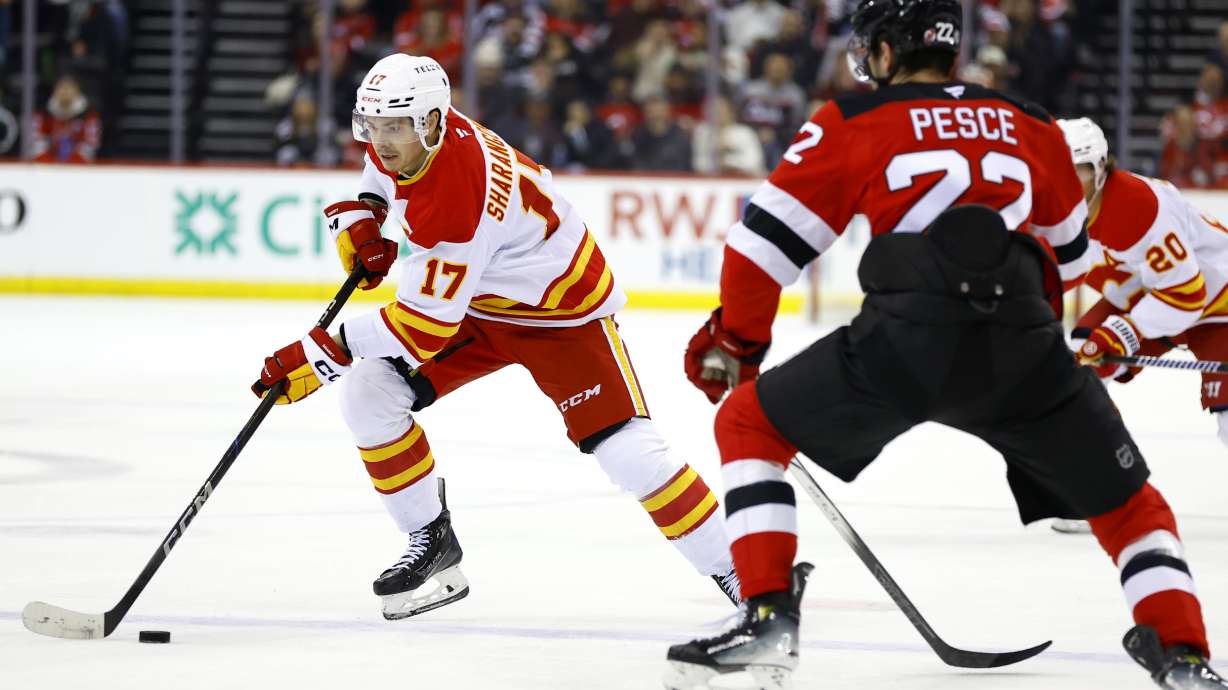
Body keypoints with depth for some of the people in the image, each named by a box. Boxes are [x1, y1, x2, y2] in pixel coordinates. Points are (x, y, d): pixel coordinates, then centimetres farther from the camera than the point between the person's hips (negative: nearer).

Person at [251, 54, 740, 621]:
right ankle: (432, 544, 8)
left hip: (559, 307, -9)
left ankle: (731, 568, -6)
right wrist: (359, 218, -3)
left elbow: (422, 326, -35)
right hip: (476, 304, 9)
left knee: (624, 449, -19)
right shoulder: (405, 140, -13)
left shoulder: (459, 201, -38)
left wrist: (320, 354, -33)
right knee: (369, 393, -5)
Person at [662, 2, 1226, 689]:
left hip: (904, 343, -2)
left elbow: (768, 241, 15)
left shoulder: (850, 122, 16)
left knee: (748, 423, 19)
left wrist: (735, 343, 30)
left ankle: (767, 614, 6)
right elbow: (1069, 257, 37)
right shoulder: (1034, 128, 25)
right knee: (1126, 499, 22)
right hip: (1025, 345, 3)